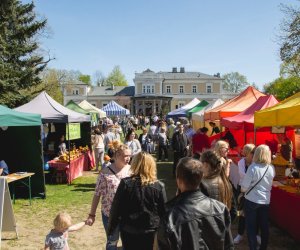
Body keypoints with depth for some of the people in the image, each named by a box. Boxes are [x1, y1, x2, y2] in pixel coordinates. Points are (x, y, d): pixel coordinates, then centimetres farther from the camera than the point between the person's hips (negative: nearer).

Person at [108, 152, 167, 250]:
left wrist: (111, 228, 6)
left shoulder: (125, 183, -13)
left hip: (129, 231, 0)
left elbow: (116, 208, -8)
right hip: (151, 232, 0)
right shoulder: (159, 186, -12)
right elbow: (164, 212, -5)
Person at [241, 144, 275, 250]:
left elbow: (244, 187, -16)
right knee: (264, 226, 16)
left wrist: (243, 189, 4)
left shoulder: (253, 167, -18)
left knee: (251, 227, 8)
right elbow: (270, 185, 10)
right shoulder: (272, 168, -4)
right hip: (266, 201, 4)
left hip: (251, 201, -4)